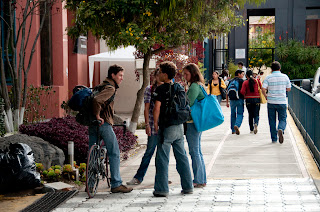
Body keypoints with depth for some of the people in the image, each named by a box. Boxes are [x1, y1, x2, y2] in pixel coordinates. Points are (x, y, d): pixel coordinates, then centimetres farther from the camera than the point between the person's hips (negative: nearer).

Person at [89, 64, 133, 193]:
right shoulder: (110, 88, -12)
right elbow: (96, 100, -28)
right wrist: (98, 116, -19)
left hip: (93, 125, 9)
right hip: (104, 124, -9)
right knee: (114, 154, -2)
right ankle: (116, 184, -1)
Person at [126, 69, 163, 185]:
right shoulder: (149, 89, 0)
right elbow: (146, 108, -2)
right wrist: (147, 124, -9)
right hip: (154, 125, -3)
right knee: (149, 151, -3)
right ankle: (138, 177, 3)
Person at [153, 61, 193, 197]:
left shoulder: (161, 89, -12)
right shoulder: (180, 87, 8)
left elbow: (157, 108, -16)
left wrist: (155, 124, -5)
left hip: (166, 128, -6)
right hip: (179, 127, 6)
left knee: (162, 159, 0)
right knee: (182, 157, 12)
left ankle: (162, 189, 0)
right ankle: (188, 187, 15)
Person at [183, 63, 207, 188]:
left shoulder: (195, 86, -15)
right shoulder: (199, 85, 15)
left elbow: (188, 104, -20)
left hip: (193, 122, -10)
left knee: (194, 151, -4)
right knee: (197, 151, 14)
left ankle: (198, 181, 0)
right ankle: (202, 179, 20)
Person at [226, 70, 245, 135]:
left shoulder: (231, 81, 12)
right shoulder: (241, 81, -3)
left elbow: (227, 92, 12)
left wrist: (227, 102, 15)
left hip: (232, 100, 4)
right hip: (239, 99, -4)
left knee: (233, 114, 12)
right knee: (240, 114, -1)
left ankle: (233, 130, 16)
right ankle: (237, 125, -26)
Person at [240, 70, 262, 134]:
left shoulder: (245, 82, -4)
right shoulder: (257, 81, -1)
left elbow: (242, 91, -12)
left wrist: (245, 95, 6)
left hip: (248, 99, 0)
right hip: (256, 99, 0)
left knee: (250, 115, 12)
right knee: (256, 114, 6)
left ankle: (251, 129, 14)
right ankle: (256, 124, -24)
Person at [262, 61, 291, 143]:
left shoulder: (268, 77, -4)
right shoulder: (285, 77, 0)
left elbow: (263, 89, -12)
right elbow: (289, 89, 6)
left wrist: (265, 96, 6)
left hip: (271, 102, 0)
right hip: (282, 102, 0)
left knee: (272, 121, 10)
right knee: (282, 119, 8)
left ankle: (274, 138, 13)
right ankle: (280, 129, -23)